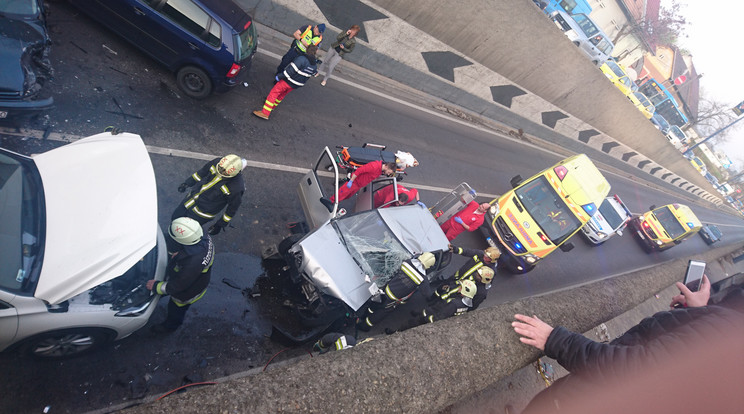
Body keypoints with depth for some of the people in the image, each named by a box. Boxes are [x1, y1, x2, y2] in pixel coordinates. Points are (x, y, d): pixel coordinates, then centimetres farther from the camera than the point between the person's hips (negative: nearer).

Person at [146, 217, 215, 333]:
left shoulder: (192, 264, -50)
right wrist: (179, 254, -4)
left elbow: (177, 286, -31)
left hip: (188, 292, -6)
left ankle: (170, 326, 61)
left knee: (176, 309, 28)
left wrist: (156, 286, -17)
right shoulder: (203, 237, -28)